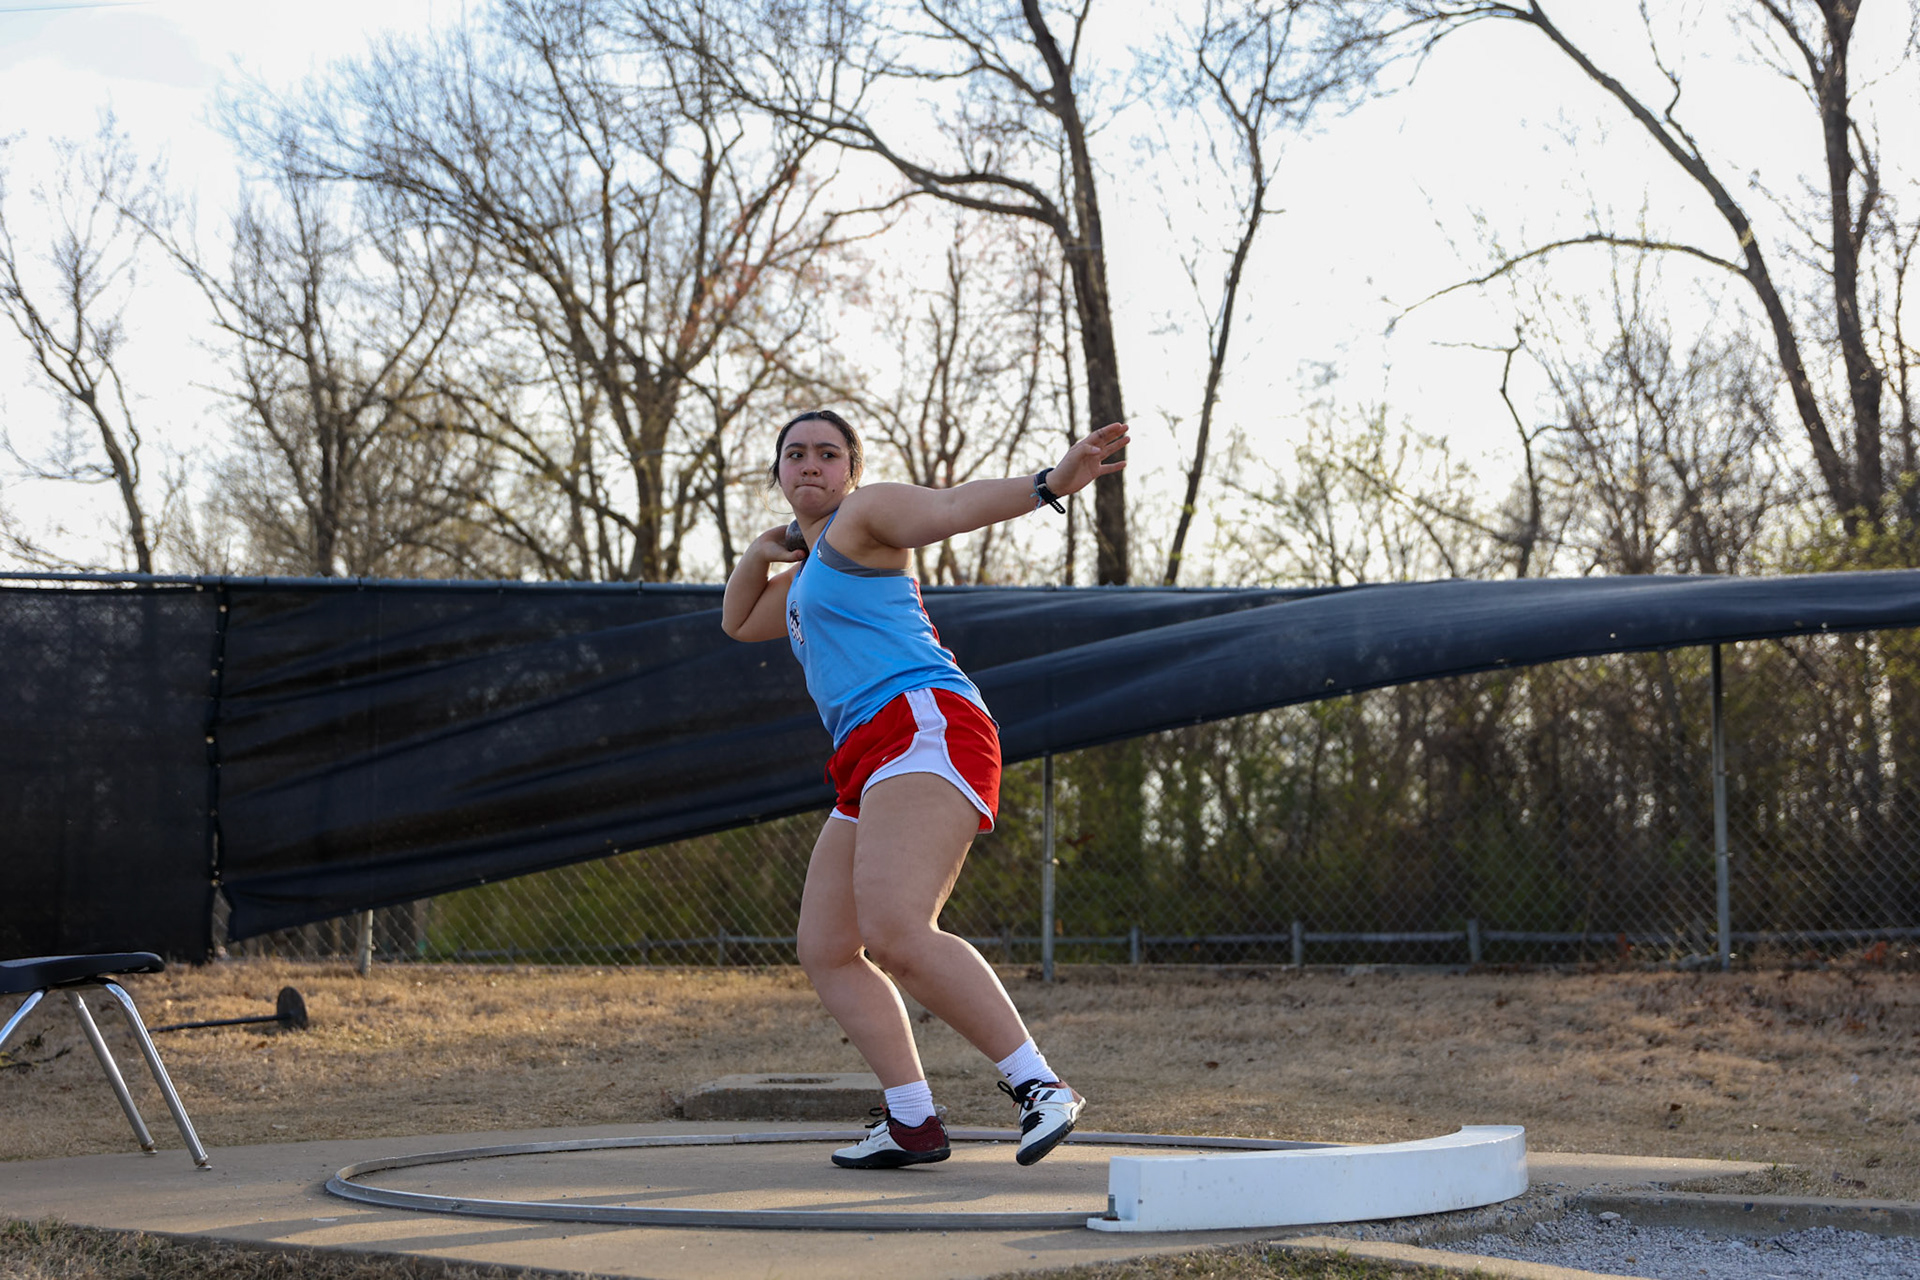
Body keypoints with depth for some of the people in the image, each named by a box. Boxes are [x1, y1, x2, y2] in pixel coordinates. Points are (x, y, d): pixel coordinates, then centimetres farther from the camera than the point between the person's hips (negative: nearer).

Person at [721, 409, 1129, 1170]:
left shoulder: (863, 515, 4)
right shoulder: (811, 568, 31)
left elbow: (949, 507, -13)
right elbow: (740, 624, 43)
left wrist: (1048, 486, -31)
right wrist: (759, 554, 22)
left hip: (923, 730, -10)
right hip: (867, 770, 10)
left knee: (894, 934, -27)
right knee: (825, 952, 4)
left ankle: (1040, 1087, -27)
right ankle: (912, 1123, 0)